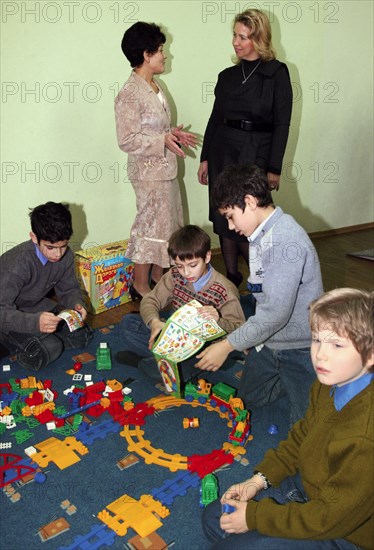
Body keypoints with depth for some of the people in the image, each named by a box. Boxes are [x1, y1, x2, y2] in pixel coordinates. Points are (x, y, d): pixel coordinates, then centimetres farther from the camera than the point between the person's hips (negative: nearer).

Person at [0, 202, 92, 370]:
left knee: (80, 336, -4)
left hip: (39, 307, 6)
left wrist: (77, 305, -25)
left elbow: (69, 290, -1)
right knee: (48, 350, -25)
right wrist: (34, 322, -53)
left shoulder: (66, 256, -14)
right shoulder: (17, 265, -34)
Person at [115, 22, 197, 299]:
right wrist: (163, 141, -24)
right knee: (150, 227, 0)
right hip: (149, 172, -9)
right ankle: (140, 286, 16)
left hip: (166, 169, 9)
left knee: (168, 224, 17)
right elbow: (127, 140, -21)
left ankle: (158, 276, 32)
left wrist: (173, 134, 5)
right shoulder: (130, 94, -18)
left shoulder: (155, 85, 11)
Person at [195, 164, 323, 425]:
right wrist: (250, 342, 10)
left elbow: (276, 312, -29)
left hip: (299, 345, -8)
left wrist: (228, 345, -22)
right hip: (268, 339, 9)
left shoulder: (285, 240, -28)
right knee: (249, 398, 18)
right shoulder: (260, 234, 2)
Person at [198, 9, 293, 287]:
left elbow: (281, 124, -6)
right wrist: (205, 158, 11)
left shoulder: (277, 73, -3)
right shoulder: (228, 76, 11)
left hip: (255, 155, -5)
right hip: (223, 152, 5)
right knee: (223, 220, 7)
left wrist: (274, 169, -11)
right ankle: (232, 279, 22)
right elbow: (215, 118, 14)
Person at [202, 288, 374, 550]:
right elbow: (301, 437, 8)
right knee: (214, 519, 7)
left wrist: (254, 516, -17)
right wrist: (259, 479, -1)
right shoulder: (327, 386, -10)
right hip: (309, 487, 8)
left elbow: (331, 518, -26)